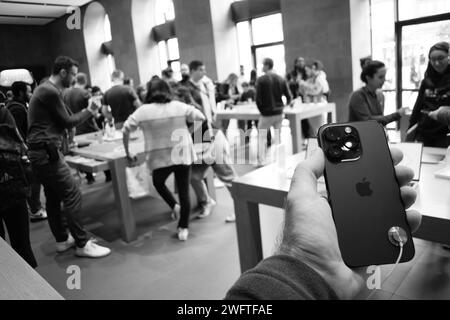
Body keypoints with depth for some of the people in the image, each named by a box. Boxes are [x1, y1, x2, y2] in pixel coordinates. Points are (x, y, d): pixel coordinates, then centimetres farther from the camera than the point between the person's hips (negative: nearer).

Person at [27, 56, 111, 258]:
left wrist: (87, 112, 8)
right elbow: (67, 122, -10)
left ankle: (62, 240, 24)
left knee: (53, 196, 14)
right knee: (72, 195, -9)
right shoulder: (51, 92, -14)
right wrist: (89, 112, 3)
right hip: (47, 151, -11)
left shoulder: (46, 89, 18)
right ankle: (82, 244, -4)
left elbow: (61, 120, 16)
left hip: (40, 152, 11)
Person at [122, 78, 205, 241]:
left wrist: (128, 153, 10)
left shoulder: (142, 111, -2)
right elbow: (201, 117, 6)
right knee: (184, 191, 11)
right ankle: (183, 228, 19)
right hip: (183, 155, 1)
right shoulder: (180, 106, -1)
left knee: (158, 183, 30)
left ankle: (175, 206, 16)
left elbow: (125, 130, -1)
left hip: (160, 158, -1)